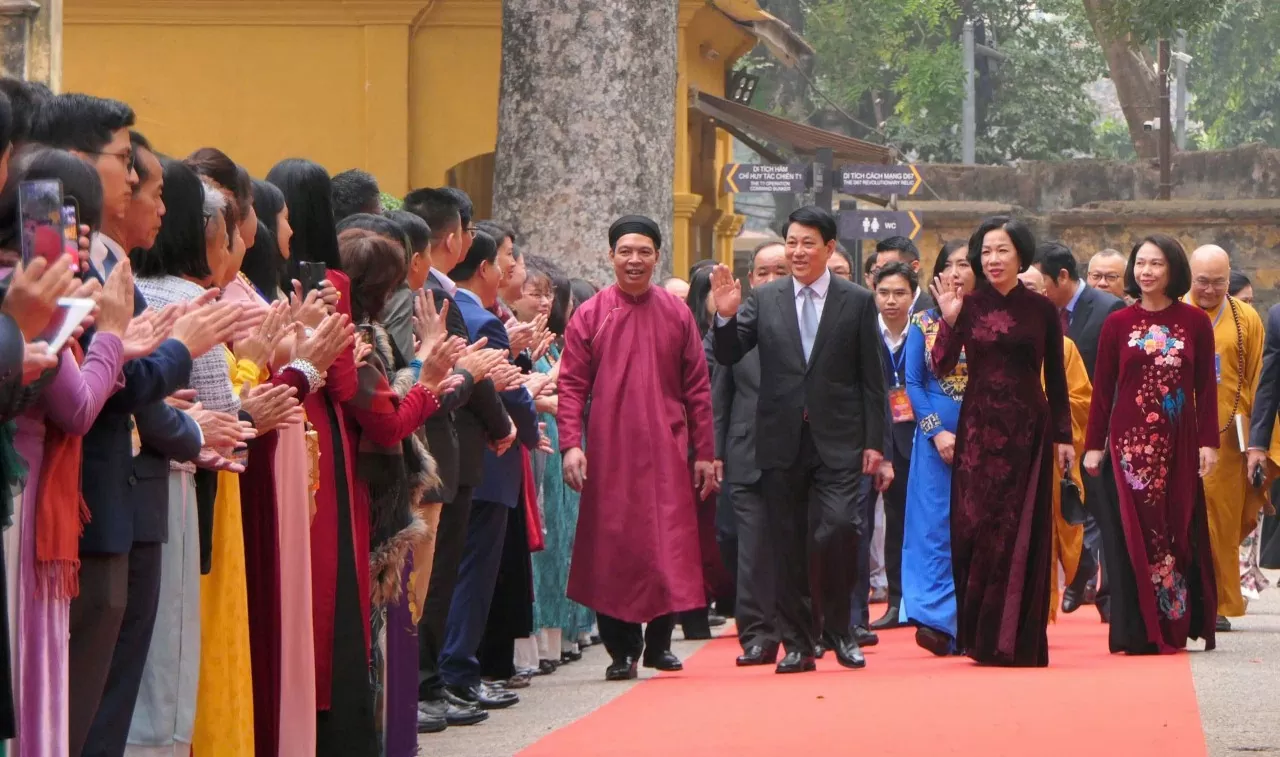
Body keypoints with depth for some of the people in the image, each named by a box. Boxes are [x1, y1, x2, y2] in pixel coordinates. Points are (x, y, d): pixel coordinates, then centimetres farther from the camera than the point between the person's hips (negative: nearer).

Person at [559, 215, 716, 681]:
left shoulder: (677, 314, 7)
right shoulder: (589, 316, 3)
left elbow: (697, 388, 7)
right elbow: (571, 385, 0)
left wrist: (704, 452, 4)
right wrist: (571, 444, -12)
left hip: (666, 453, 1)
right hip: (609, 454, -1)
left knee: (668, 547, -2)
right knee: (613, 549, 1)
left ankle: (659, 641, 11)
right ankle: (622, 649, 8)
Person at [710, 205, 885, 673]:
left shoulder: (857, 302, 4)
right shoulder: (764, 300, 7)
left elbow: (871, 379, 4)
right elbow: (728, 357, 3)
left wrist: (874, 441, -1)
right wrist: (726, 317, -16)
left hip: (837, 443, -2)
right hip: (783, 441, 2)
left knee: (839, 528, -16)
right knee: (788, 546, 5)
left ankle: (839, 629, 3)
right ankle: (797, 643, 12)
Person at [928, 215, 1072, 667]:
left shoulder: (1041, 310, 4)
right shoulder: (969, 307, 4)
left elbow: (1056, 379, 8)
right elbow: (942, 367, -6)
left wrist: (1063, 436, 5)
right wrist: (949, 321, -19)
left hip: (1028, 430, 0)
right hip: (979, 428, 0)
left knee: (1023, 533, -1)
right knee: (976, 527, -3)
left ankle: (1019, 641, 2)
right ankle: (981, 637, 5)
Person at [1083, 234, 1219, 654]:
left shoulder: (1195, 322, 4)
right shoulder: (1117, 324, 4)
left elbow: (1206, 387, 5)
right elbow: (1102, 388, 5)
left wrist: (1208, 442, -1)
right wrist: (1094, 445, 2)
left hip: (1179, 444, 1)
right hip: (1131, 441, -1)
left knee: (1179, 531, 3)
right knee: (1136, 531, -4)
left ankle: (1175, 626, 10)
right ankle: (1137, 631, -3)